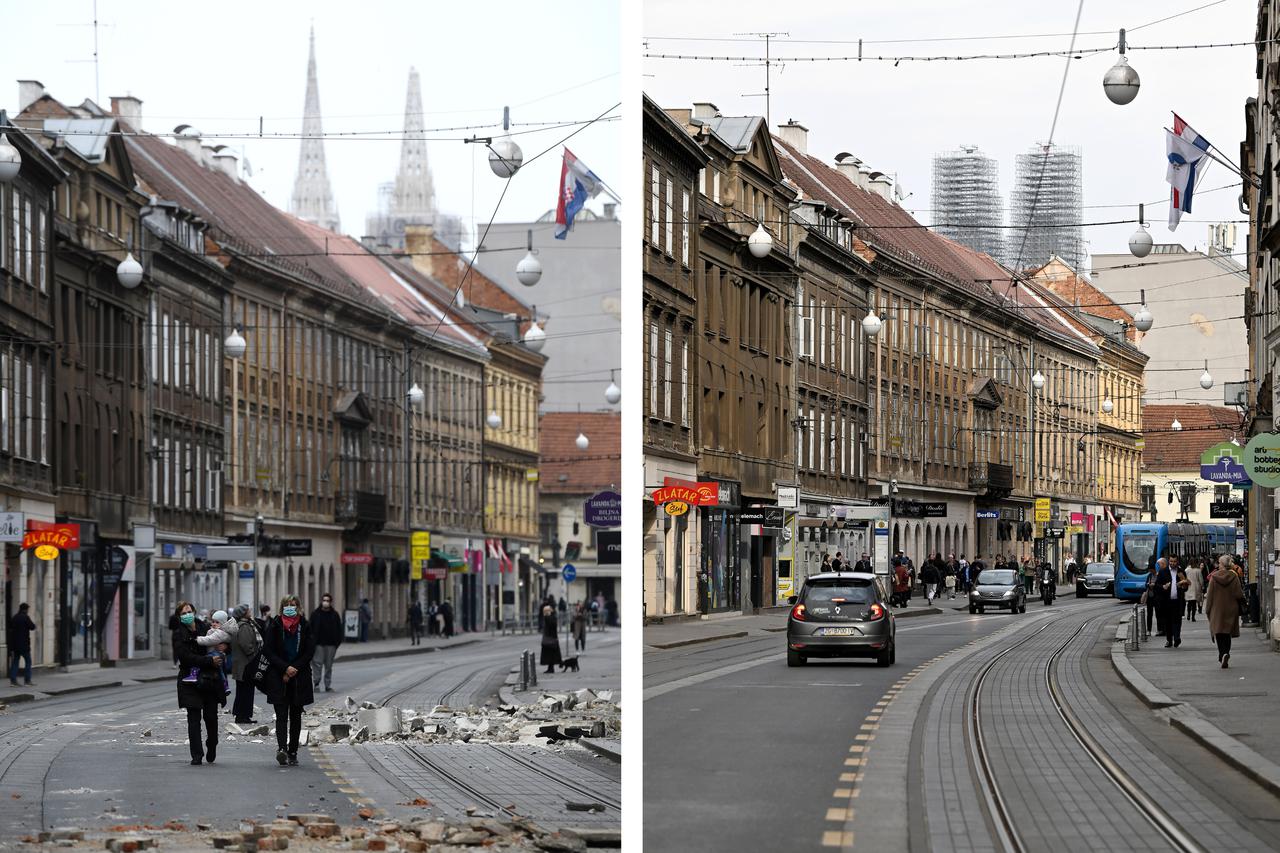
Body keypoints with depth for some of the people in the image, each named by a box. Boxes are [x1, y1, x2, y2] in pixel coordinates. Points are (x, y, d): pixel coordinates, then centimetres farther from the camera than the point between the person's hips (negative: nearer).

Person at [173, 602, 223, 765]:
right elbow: (186, 657, -14)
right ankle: (196, 755, -5)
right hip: (191, 682, -2)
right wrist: (210, 661, -20)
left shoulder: (205, 628, 7)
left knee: (211, 717, 3)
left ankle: (211, 750, 24)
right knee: (194, 718, -5)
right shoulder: (179, 635, -2)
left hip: (210, 679, 2)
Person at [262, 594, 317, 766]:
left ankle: (292, 752, 11)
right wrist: (285, 668, -13)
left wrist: (294, 669, -9)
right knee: (281, 715, -12)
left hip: (299, 679, 2)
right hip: (278, 677, -2)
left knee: (296, 716, 6)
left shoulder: (305, 626, 3)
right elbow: (268, 651, -3)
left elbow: (310, 652, 0)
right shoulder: (274, 626, 1)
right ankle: (282, 748, -25)